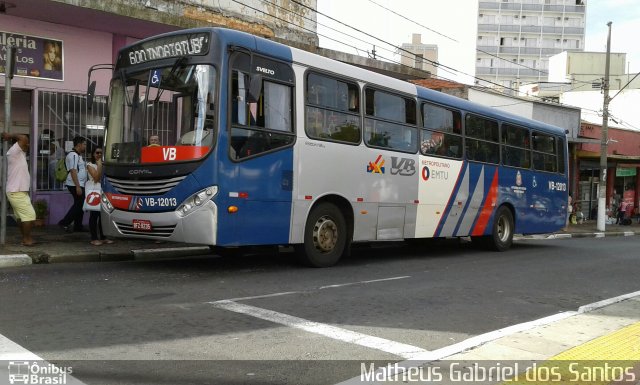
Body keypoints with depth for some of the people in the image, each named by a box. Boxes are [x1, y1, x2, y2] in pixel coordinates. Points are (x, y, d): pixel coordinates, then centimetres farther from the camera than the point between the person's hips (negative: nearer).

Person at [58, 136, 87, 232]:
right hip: (75, 185, -10)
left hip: (80, 185, 10)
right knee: (79, 205, -9)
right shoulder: (73, 155, -13)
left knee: (79, 205, 12)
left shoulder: (78, 155, 19)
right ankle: (64, 223, -5)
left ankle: (78, 226, 17)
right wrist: (78, 186, -24)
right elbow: (73, 171, -20)